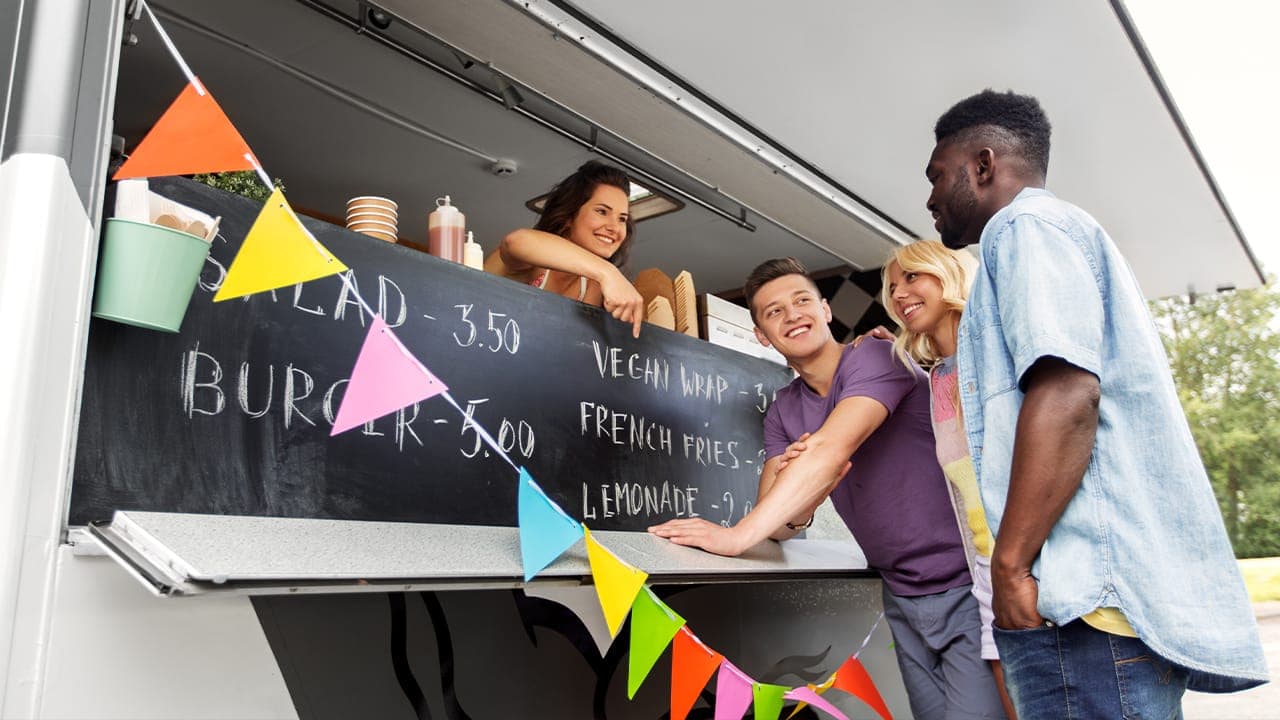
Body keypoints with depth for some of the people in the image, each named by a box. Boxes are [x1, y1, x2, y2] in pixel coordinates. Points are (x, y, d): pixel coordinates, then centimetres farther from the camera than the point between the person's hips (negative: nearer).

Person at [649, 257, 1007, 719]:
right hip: (902, 595, 6)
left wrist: (737, 536, -35)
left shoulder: (874, 359, -14)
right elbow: (781, 526, -1)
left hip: (967, 584, -5)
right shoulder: (782, 411, 6)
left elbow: (832, 452, -30)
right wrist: (791, 515, -26)